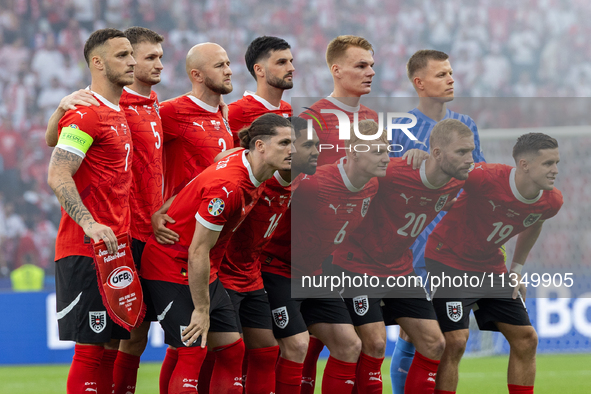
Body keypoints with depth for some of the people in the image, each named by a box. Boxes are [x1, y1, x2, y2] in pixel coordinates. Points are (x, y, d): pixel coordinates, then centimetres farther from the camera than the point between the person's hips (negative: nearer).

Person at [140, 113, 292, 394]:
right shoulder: (228, 187, -29)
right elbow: (197, 252, -25)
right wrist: (201, 310, -20)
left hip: (205, 273, 10)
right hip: (173, 267, -10)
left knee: (232, 349, 6)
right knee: (193, 351, -16)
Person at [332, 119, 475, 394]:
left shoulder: (457, 183, -8)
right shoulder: (391, 173, -29)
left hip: (400, 269, 7)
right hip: (358, 265, -7)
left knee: (434, 344, 0)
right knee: (375, 343, -16)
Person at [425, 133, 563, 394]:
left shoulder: (551, 201, -9)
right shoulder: (486, 178, -30)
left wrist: (517, 268, 16)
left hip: (491, 265, 7)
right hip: (449, 261, -7)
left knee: (526, 339, 4)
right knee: (455, 341, -17)